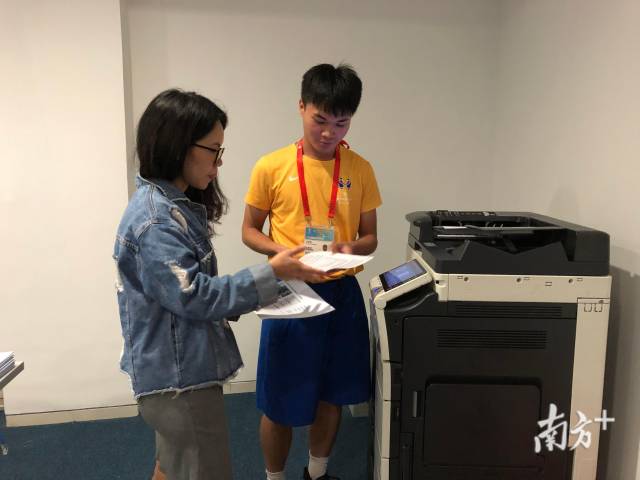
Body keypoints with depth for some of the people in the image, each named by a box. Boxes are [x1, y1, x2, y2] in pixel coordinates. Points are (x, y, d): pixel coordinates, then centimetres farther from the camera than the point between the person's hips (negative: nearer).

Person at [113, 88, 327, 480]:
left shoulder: (175, 204, 7)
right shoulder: (155, 220, -24)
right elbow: (194, 296, -24)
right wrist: (271, 273, -22)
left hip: (176, 372, 10)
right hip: (180, 379, -10)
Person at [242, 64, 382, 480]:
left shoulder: (361, 170, 0)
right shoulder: (271, 167, -7)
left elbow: (369, 237, 6)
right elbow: (250, 231, 2)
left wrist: (351, 249, -17)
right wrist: (282, 252, -18)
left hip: (342, 294, 3)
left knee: (332, 396, 18)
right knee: (280, 404, 9)